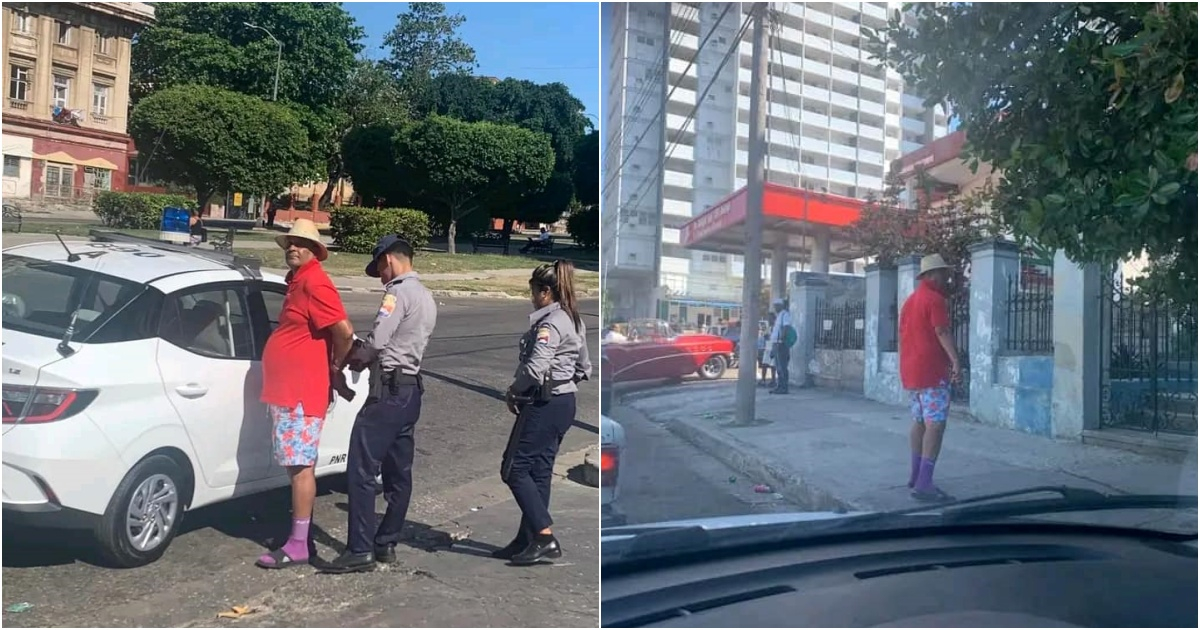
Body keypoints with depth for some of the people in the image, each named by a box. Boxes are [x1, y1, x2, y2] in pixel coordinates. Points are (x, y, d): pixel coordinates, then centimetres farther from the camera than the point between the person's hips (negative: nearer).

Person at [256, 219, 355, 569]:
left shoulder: (314, 283, -16)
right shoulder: (298, 281, 17)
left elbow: (344, 331, -24)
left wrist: (335, 367, -9)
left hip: (301, 392, -11)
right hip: (287, 389, 11)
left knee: (300, 467, -6)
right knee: (295, 465, 16)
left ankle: (298, 546, -1)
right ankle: (300, 529, 26)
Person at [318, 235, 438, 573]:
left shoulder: (399, 292, -11)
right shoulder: (426, 297, 19)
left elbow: (377, 341, -19)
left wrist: (354, 354, 1)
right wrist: (366, 356, 9)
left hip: (389, 390, -10)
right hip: (410, 389, 10)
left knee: (361, 470, -8)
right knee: (399, 473, 12)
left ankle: (360, 551, -7)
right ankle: (386, 543, 19)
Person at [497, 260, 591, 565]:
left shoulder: (549, 323, -17)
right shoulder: (574, 321, 13)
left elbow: (534, 368, -24)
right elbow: (584, 368, 19)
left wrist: (513, 391, -8)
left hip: (544, 404, -10)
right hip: (565, 402, 10)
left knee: (514, 468, -3)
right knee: (538, 471, 13)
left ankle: (544, 536, -6)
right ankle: (526, 540, 19)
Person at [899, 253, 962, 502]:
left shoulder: (910, 300, 19)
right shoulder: (934, 299, -9)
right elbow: (942, 331, -21)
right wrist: (955, 359, -27)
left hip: (911, 371, 10)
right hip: (932, 371, -10)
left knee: (919, 422, 16)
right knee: (935, 425, -11)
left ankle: (916, 475, 21)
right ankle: (924, 484, -17)